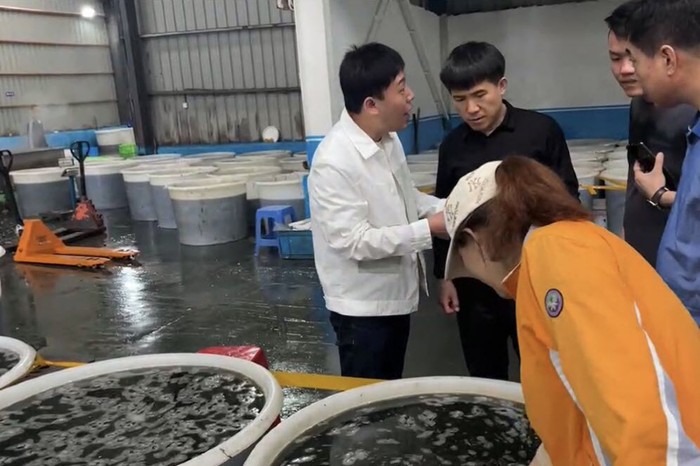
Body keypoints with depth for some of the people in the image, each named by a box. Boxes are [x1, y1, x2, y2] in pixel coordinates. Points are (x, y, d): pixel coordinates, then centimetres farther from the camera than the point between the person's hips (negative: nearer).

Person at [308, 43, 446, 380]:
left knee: (391, 391, 25)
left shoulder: (388, 139, 0)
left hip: (396, 294, 8)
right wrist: (427, 229, -24)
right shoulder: (334, 162, -27)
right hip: (363, 306, -8)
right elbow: (355, 241, -27)